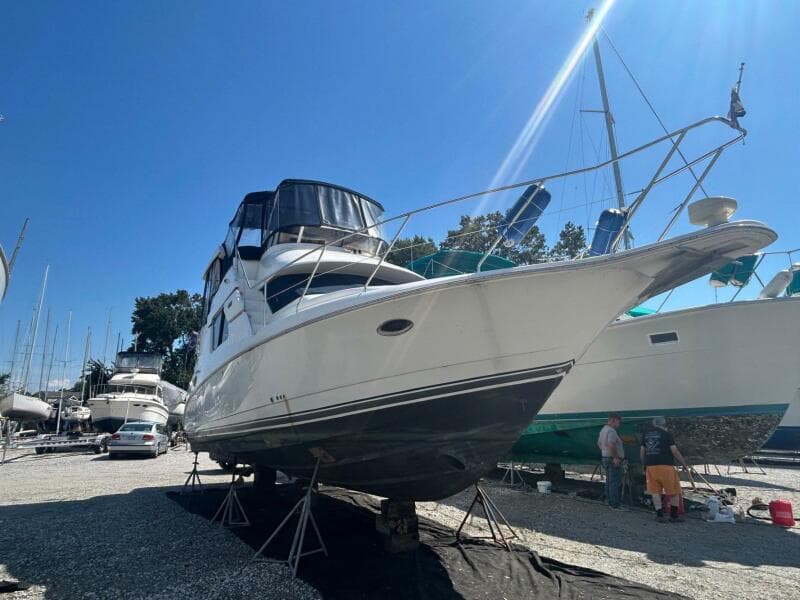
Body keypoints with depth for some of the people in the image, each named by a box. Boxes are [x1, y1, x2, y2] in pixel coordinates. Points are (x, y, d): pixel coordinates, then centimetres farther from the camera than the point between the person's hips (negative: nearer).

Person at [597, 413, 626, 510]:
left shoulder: (603, 429, 15)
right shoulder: (611, 431, -18)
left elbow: (599, 443, 25)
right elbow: (611, 445, -30)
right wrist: (616, 458, -23)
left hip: (606, 458, 10)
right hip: (614, 460, -10)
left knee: (609, 482, 15)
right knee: (615, 483, -7)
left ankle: (610, 502, 23)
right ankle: (615, 504, -5)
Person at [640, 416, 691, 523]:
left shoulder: (645, 434, 12)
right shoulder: (666, 434, -2)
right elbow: (675, 451, -5)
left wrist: (643, 465, 25)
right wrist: (685, 465, 5)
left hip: (650, 466, 4)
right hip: (665, 466, -4)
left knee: (655, 492, 9)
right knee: (674, 492, 10)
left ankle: (659, 515, 6)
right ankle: (674, 516, 14)